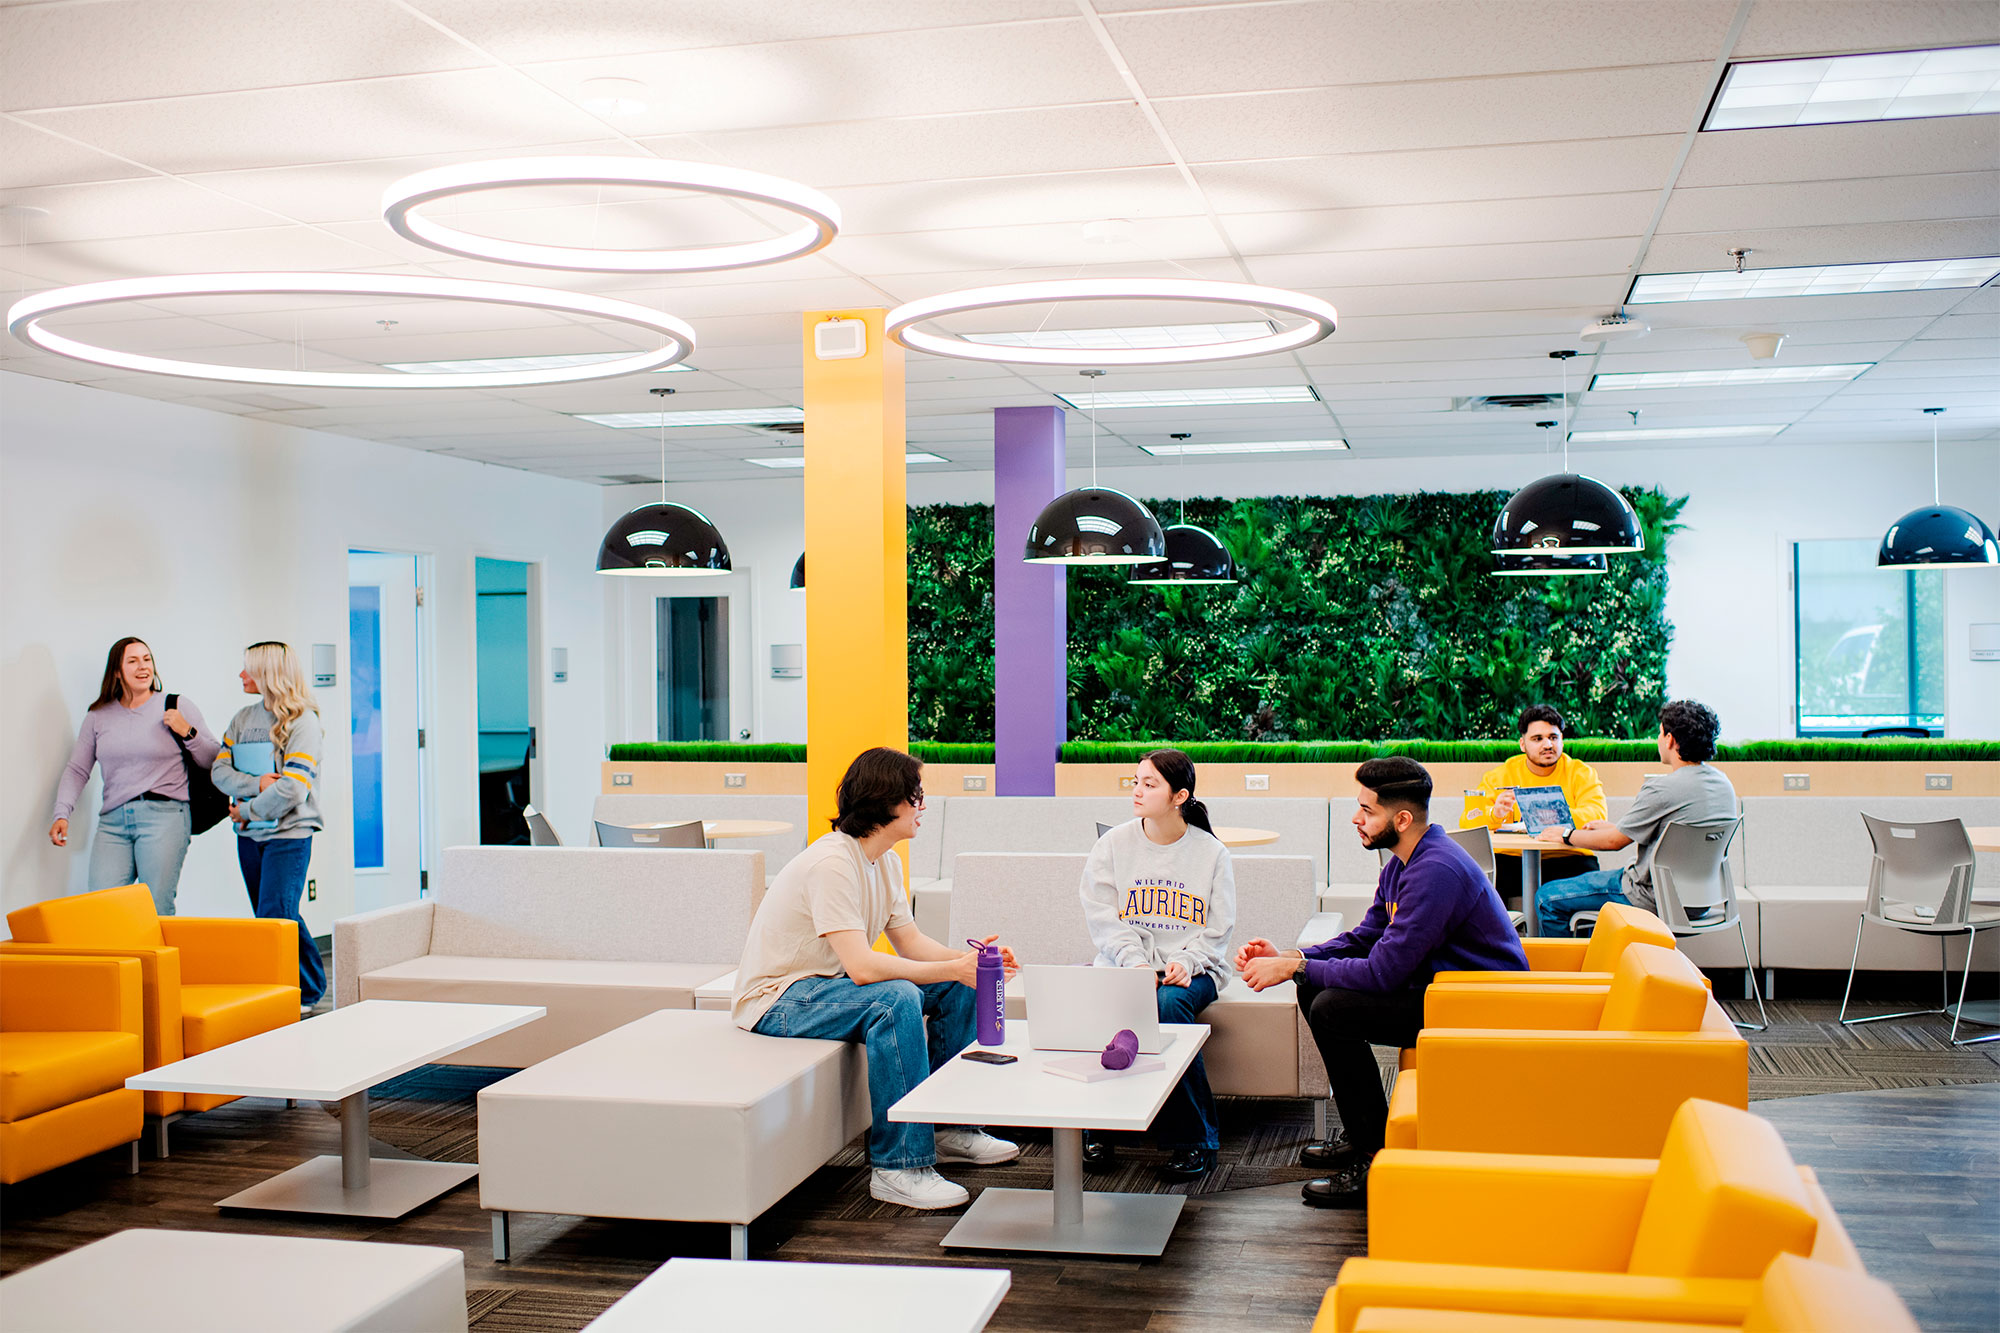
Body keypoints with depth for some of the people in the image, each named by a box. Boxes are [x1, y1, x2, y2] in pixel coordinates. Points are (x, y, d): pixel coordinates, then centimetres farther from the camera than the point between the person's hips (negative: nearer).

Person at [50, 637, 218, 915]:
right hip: (113, 821, 3)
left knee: (157, 911, -9)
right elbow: (77, 769, 16)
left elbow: (214, 761, 7)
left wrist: (187, 733, -8)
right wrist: (62, 814, 3)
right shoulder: (98, 717, 15)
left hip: (164, 816, -3)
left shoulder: (177, 707, 7)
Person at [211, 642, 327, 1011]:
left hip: (289, 833, -6)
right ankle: (311, 988, 21)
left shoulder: (302, 721, -8)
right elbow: (219, 770, 4)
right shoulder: (243, 718, 11)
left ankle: (301, 994, -2)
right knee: (283, 919, 10)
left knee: (274, 919, -12)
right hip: (250, 835, 6)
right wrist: (256, 784, -13)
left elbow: (293, 787, -17)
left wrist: (248, 810, -10)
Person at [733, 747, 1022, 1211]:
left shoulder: (885, 860, 5)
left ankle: (950, 1126, 14)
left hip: (827, 983, 10)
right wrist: (952, 968, -28)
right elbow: (862, 967, -34)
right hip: (776, 1000, -10)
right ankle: (898, 1167, -28)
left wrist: (966, 960, -13)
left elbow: (910, 941, 6)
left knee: (958, 986, 4)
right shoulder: (832, 863, -26)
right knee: (895, 998, -34)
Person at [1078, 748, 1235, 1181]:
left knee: (1169, 1004, -35)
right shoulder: (1112, 845, 7)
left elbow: (1216, 930, 3)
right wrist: (1135, 964, -17)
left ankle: (1195, 1141, -21)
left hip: (1190, 969, -1)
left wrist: (1185, 963, -16)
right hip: (1124, 963, 1)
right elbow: (1103, 918, -1)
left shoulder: (1211, 852, 5)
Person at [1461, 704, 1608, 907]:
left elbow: (1596, 816, -9)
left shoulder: (1581, 774, 8)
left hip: (1566, 859, 0)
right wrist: (1494, 814, -23)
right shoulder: (1499, 777, 8)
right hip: (1512, 860, 0)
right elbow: (1467, 822, 0)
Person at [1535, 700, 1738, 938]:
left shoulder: (1663, 789, -25)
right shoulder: (1722, 782, 3)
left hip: (1652, 898, -9)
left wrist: (1567, 836, 1)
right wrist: (1611, 826, 20)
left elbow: (1615, 841, -16)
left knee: (1549, 899, 1)